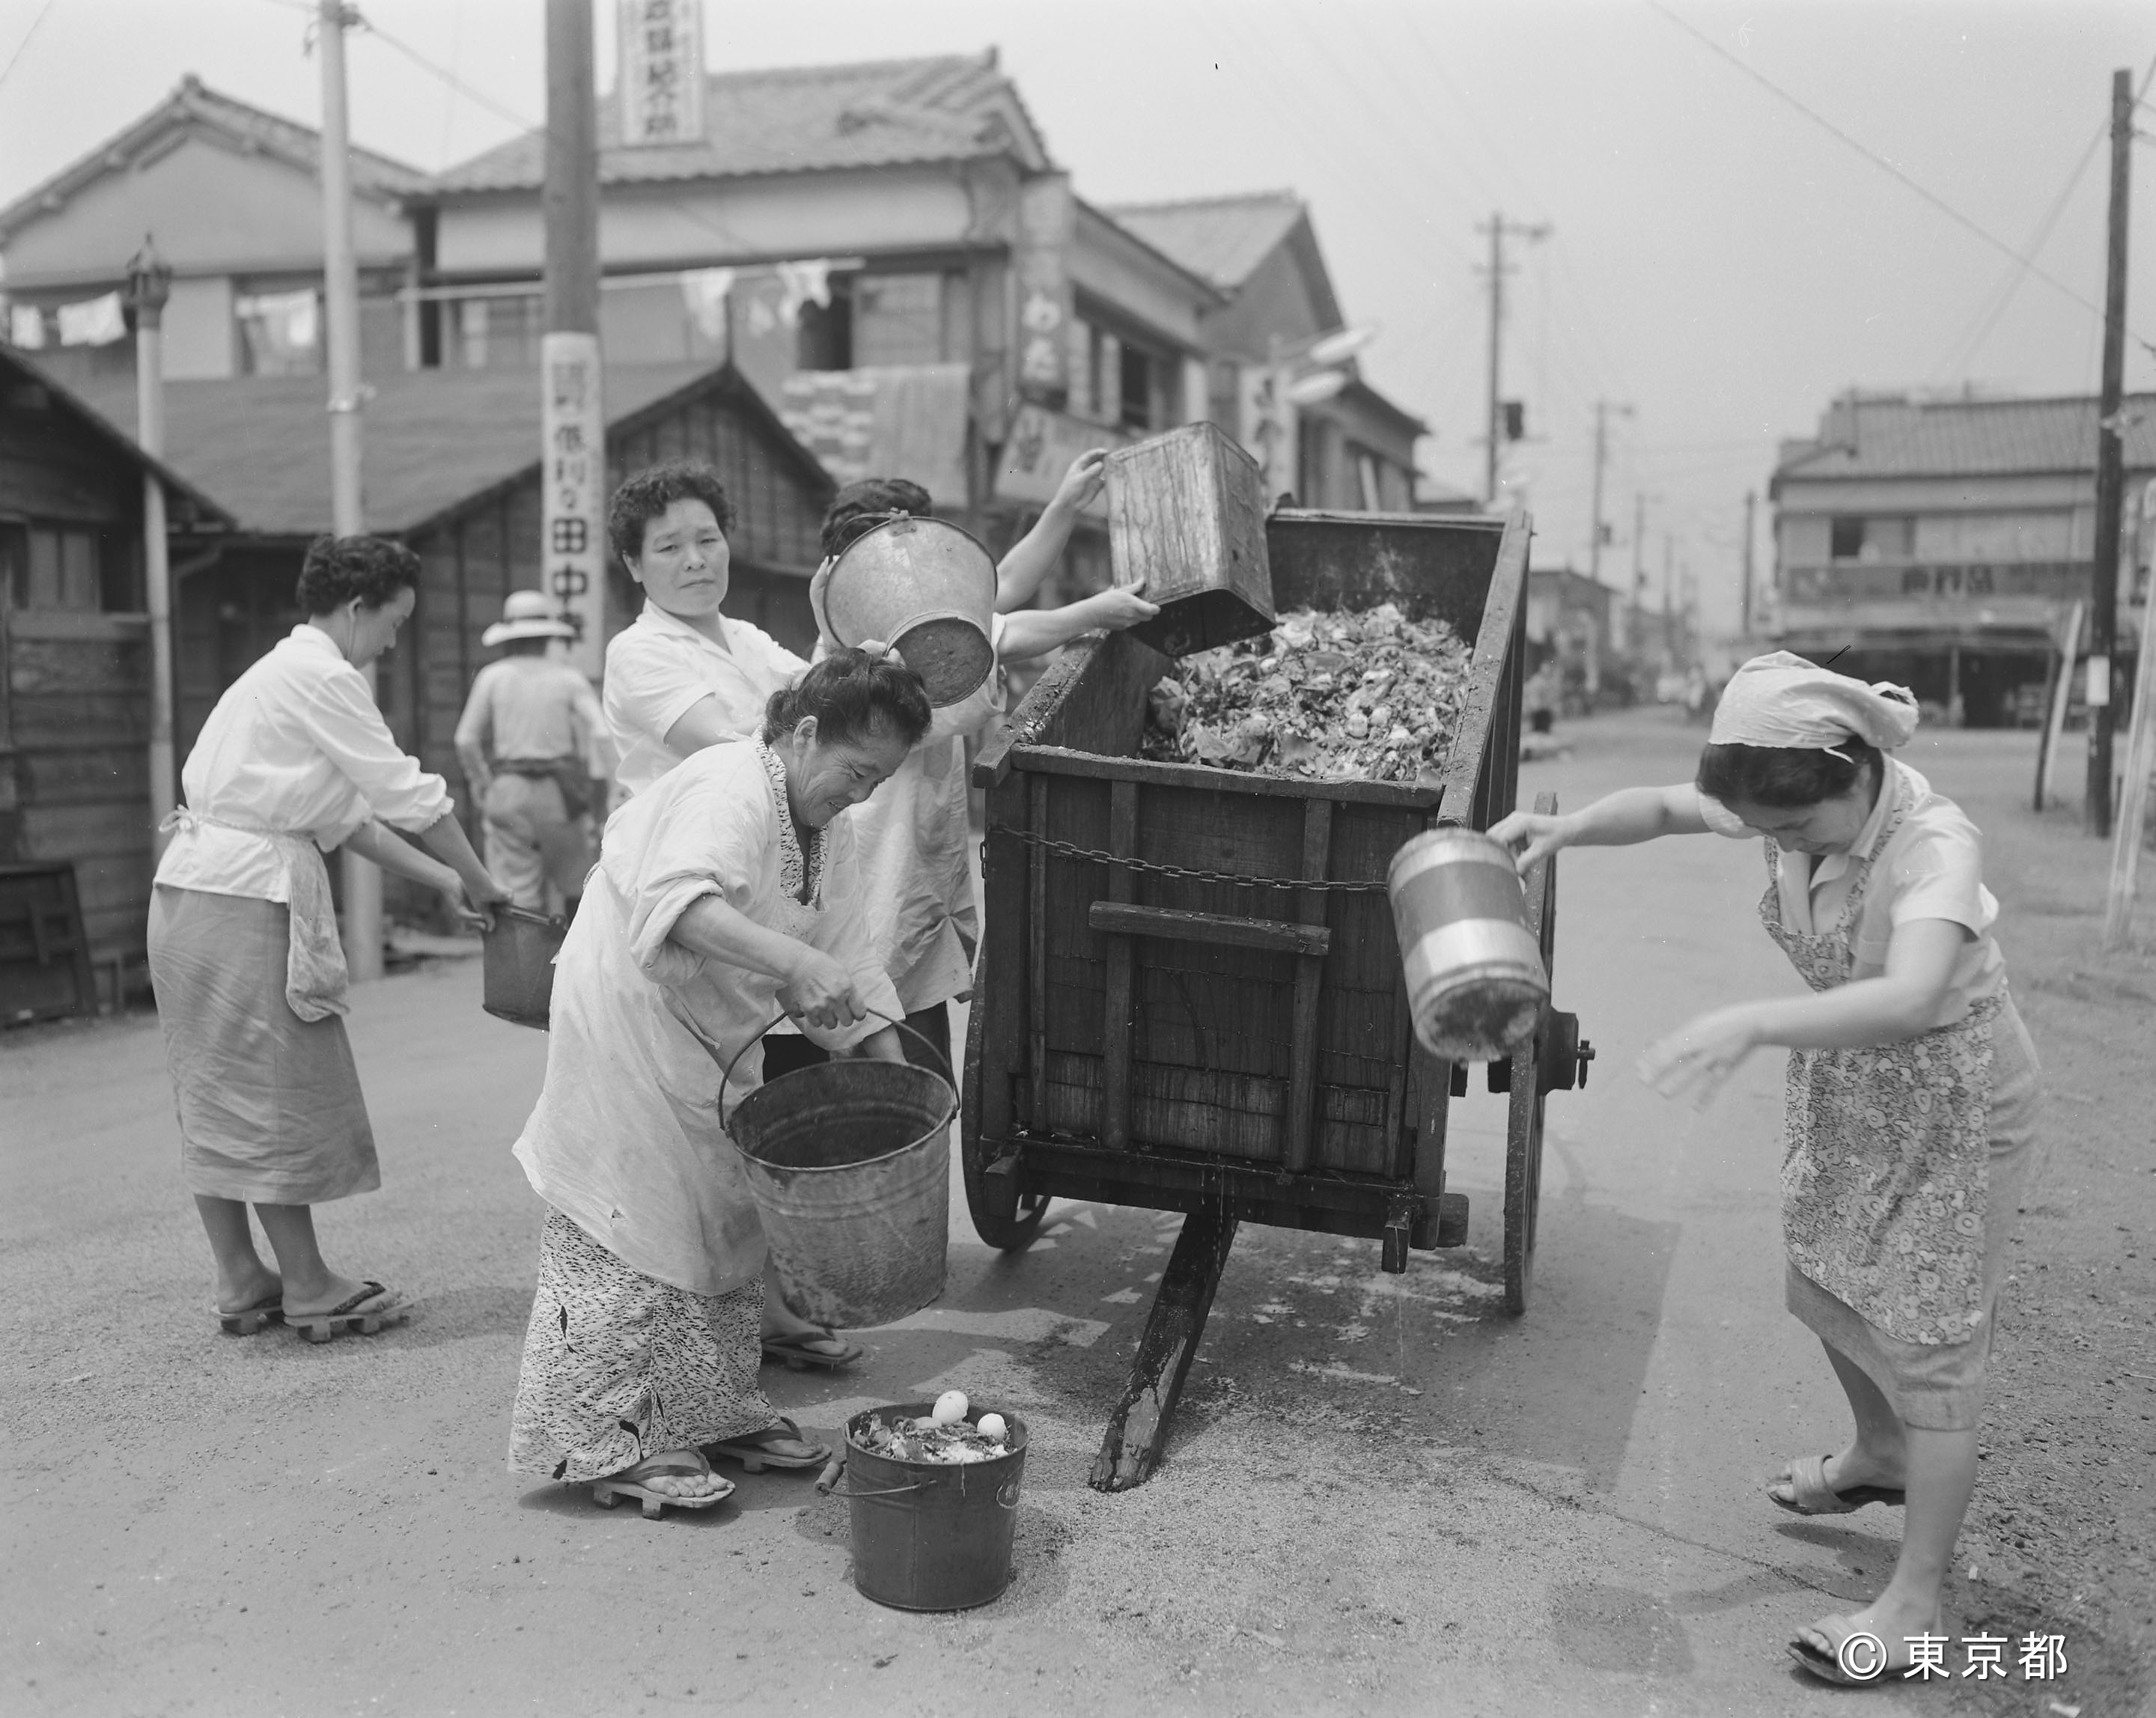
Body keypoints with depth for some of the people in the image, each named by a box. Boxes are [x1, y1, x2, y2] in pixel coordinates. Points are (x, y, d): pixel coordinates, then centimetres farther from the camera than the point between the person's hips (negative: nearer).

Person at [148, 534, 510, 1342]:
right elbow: (409, 797, -10)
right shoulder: (323, 676, -11)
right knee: (277, 1092, -1)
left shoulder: (284, 671, 20)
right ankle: (307, 1286, 9)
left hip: (193, 890, 10)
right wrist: (479, 880, 2)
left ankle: (240, 1282, 21)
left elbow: (348, 816, 20)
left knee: (218, 1095, 12)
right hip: (244, 896, -10)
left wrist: (444, 881, 16)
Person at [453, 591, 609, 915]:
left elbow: (467, 741, 3)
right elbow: (601, 736, -7)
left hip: (508, 789, 0)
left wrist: (484, 788, 13)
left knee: (519, 895, 1)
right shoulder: (569, 678, 3)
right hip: (560, 791, 0)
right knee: (575, 887, 12)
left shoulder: (492, 676, 5)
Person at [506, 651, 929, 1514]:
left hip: (713, 1038, 10)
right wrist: (793, 962, -52)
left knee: (729, 1212, 14)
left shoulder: (825, 829, 5)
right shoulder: (728, 791, -24)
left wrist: (893, 1073, -3)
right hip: (627, 1016, -10)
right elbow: (675, 903, -43)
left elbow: (849, 962, 6)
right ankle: (610, 1441, 5)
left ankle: (711, 1412, 27)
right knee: (635, 1226, -6)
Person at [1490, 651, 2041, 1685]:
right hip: (1842, 1084, 8)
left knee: (1929, 1346, 1)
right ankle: (1880, 1457, 51)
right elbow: (1665, 807, 1)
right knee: (1819, 1290, 23)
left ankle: (1914, 1604, 16)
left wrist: (1754, 1024, -61)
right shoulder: (1796, 806, -14)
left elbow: (1910, 1000, -51)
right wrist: (1567, 828, -18)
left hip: (1951, 1106, -7)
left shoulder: (1934, 844, -34)